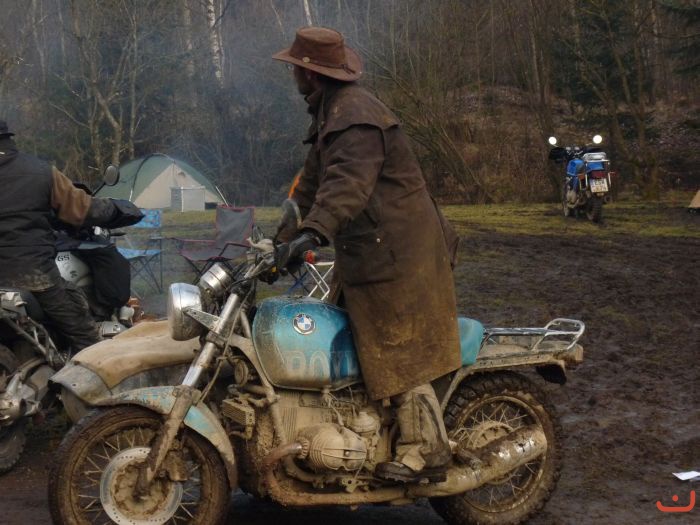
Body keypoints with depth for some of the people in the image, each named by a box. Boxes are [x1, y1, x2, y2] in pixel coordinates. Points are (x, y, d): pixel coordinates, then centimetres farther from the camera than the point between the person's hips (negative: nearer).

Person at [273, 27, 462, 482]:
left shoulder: (354, 115, -18)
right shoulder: (332, 111, 18)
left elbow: (349, 181, -35)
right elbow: (314, 180, 25)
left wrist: (314, 233, -47)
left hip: (395, 255, -11)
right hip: (374, 252, 11)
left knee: (399, 354, -7)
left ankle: (426, 451, -2)